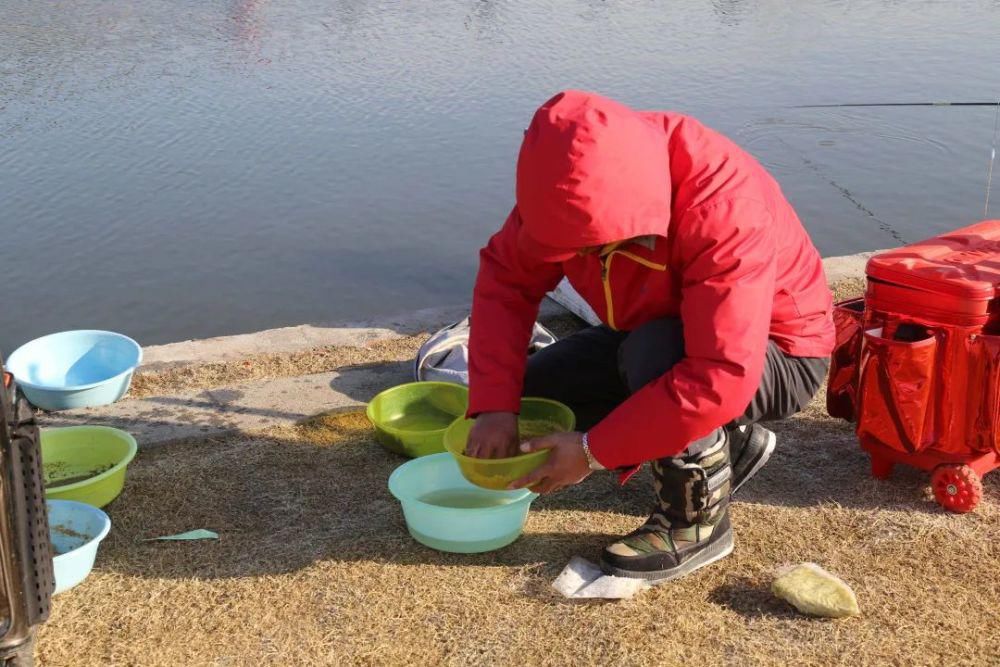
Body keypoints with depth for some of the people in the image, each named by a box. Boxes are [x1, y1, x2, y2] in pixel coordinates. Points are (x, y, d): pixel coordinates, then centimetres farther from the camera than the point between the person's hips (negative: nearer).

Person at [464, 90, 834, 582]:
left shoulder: (724, 210, -37)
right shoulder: (581, 186, -18)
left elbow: (723, 378, -41)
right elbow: (506, 276, -13)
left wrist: (593, 451, -36)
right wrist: (494, 405, -25)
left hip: (772, 354, -7)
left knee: (652, 353, -36)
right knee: (532, 390, -3)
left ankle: (697, 521, -12)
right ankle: (725, 442, 7)